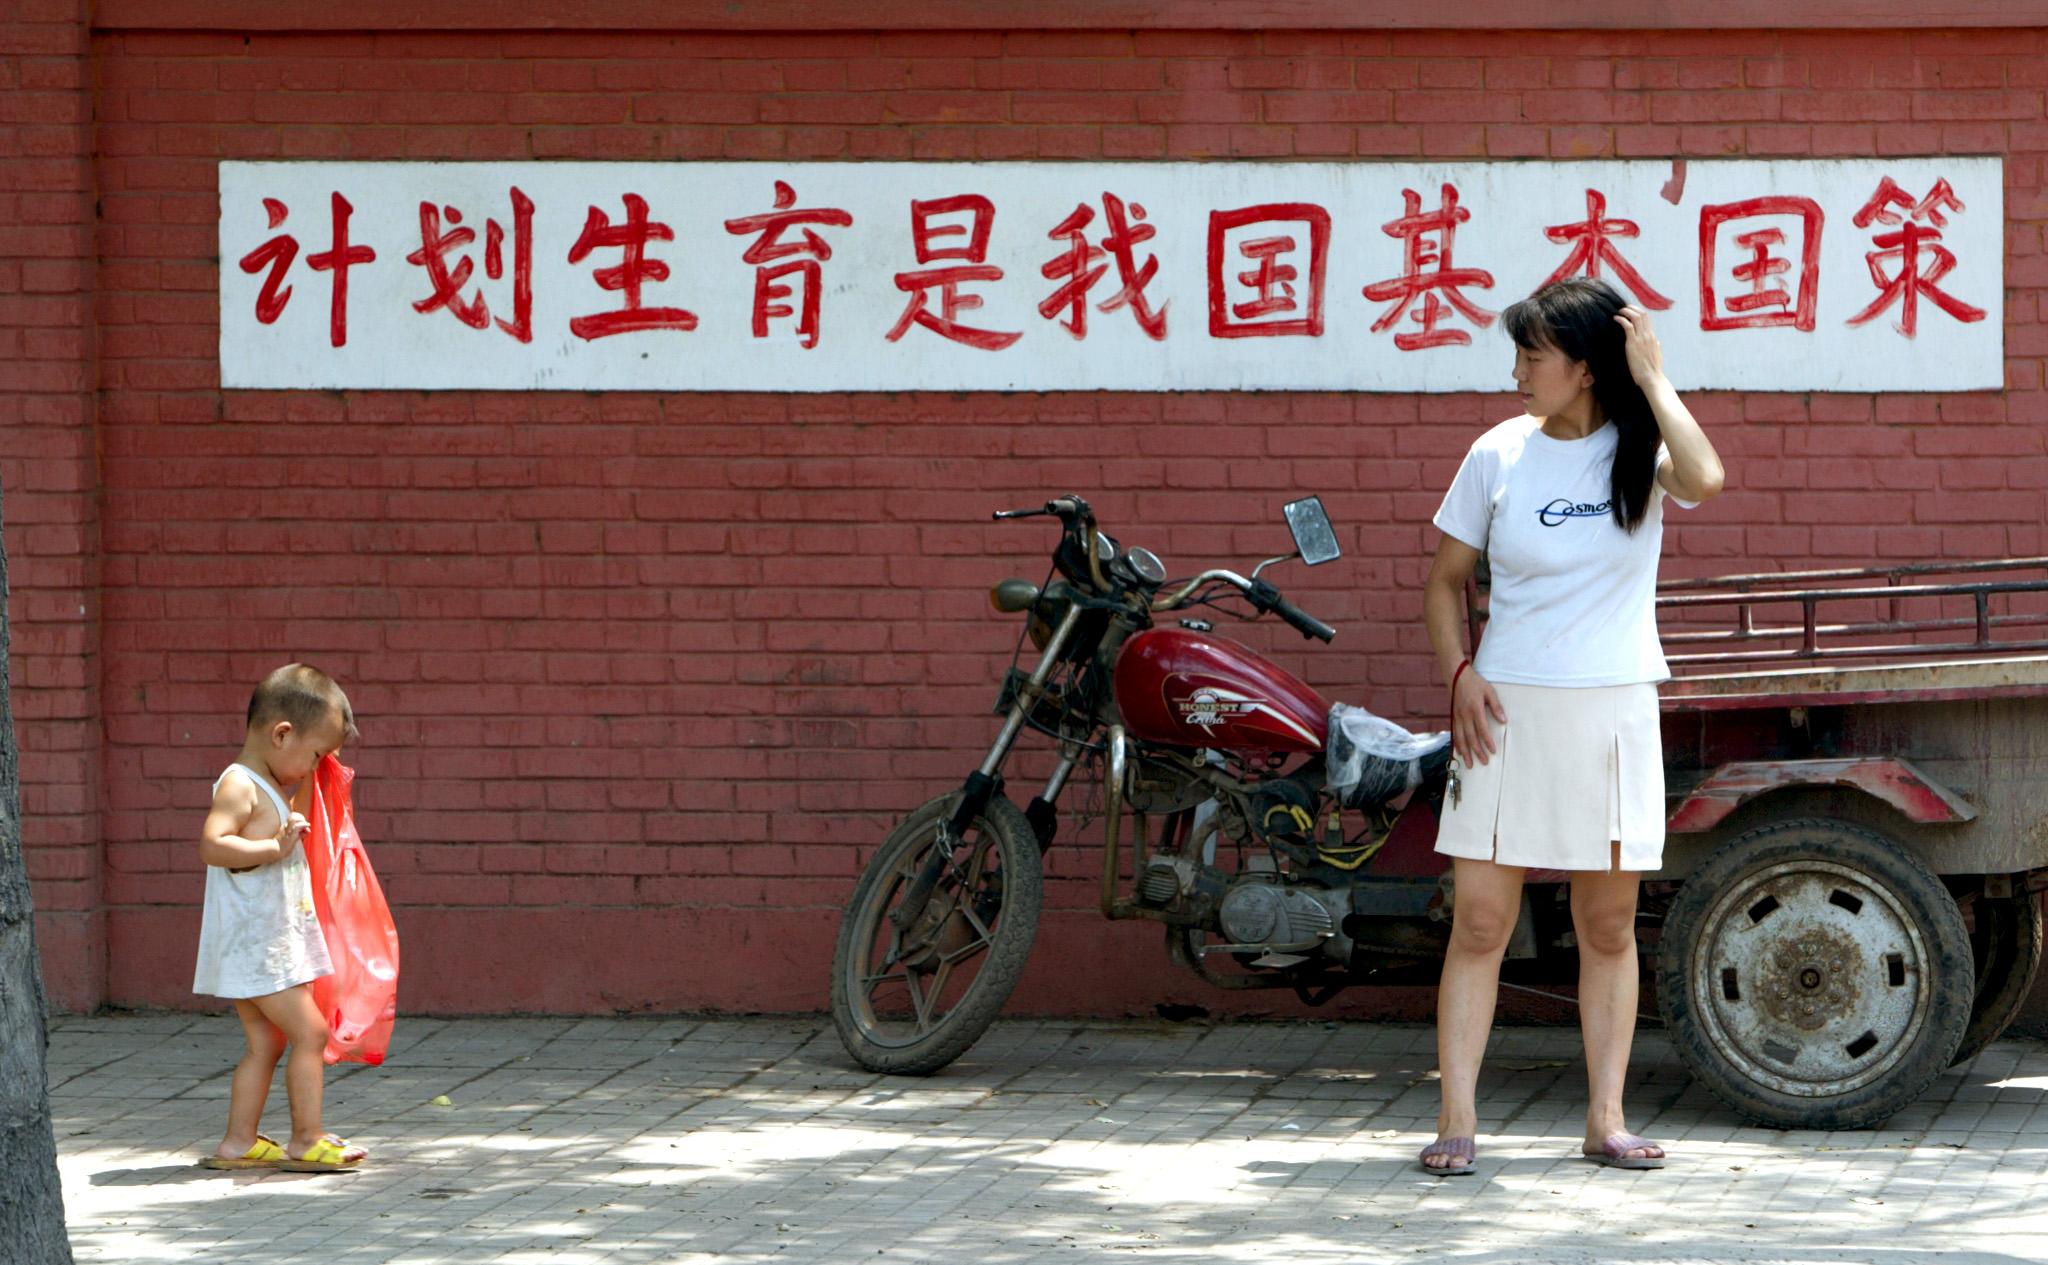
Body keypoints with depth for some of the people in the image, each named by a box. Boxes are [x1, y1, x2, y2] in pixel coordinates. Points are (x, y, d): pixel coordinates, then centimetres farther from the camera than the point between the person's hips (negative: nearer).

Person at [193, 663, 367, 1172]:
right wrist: (275, 847, -31)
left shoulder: (269, 787, 17)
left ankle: (239, 1141, 14)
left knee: (265, 1044, 11)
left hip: (276, 943, 10)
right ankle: (307, 1140, -8)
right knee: (310, 1033, -10)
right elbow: (212, 845, -28)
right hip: (254, 944, -10)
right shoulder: (239, 786, -15)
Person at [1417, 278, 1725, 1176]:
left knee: (1609, 925, 5)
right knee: (1480, 922, -4)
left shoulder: (1638, 451, -1)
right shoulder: (1500, 453, 2)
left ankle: (1606, 1119, 10)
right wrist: (1460, 675, -6)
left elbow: (1703, 479, -25)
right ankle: (1457, 1118, -2)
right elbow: (1445, 577, 9)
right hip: (1507, 709, 0)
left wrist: (1651, 377, -15)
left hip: (1613, 713, 0)